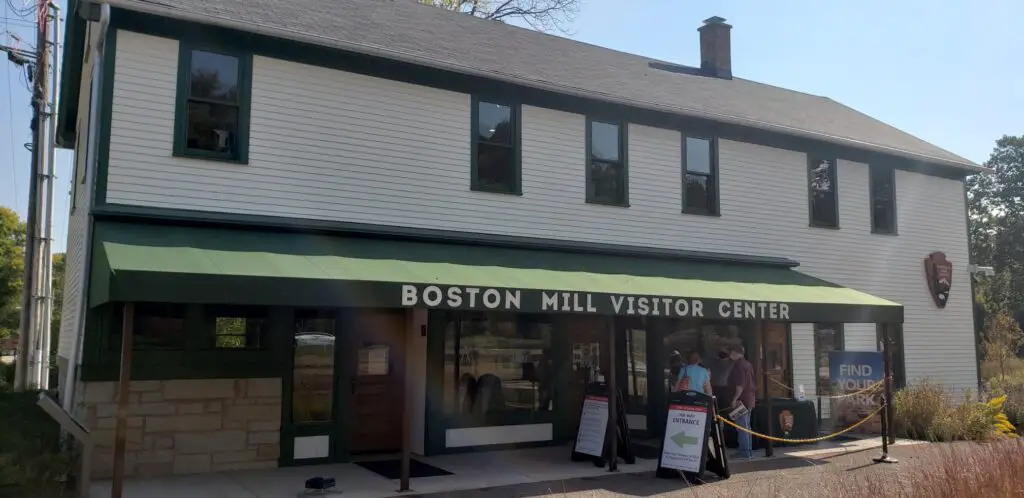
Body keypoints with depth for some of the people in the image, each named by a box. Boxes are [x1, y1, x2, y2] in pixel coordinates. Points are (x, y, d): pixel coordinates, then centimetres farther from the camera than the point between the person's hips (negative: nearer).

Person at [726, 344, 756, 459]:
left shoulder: (739, 365, -15)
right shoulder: (748, 364, 15)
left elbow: (740, 385, -22)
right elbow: (752, 384, 20)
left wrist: (735, 399, -22)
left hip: (741, 399, -10)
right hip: (749, 399, 10)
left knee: (742, 427, -7)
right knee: (746, 426, 14)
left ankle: (744, 452, -6)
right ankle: (749, 451, 19)